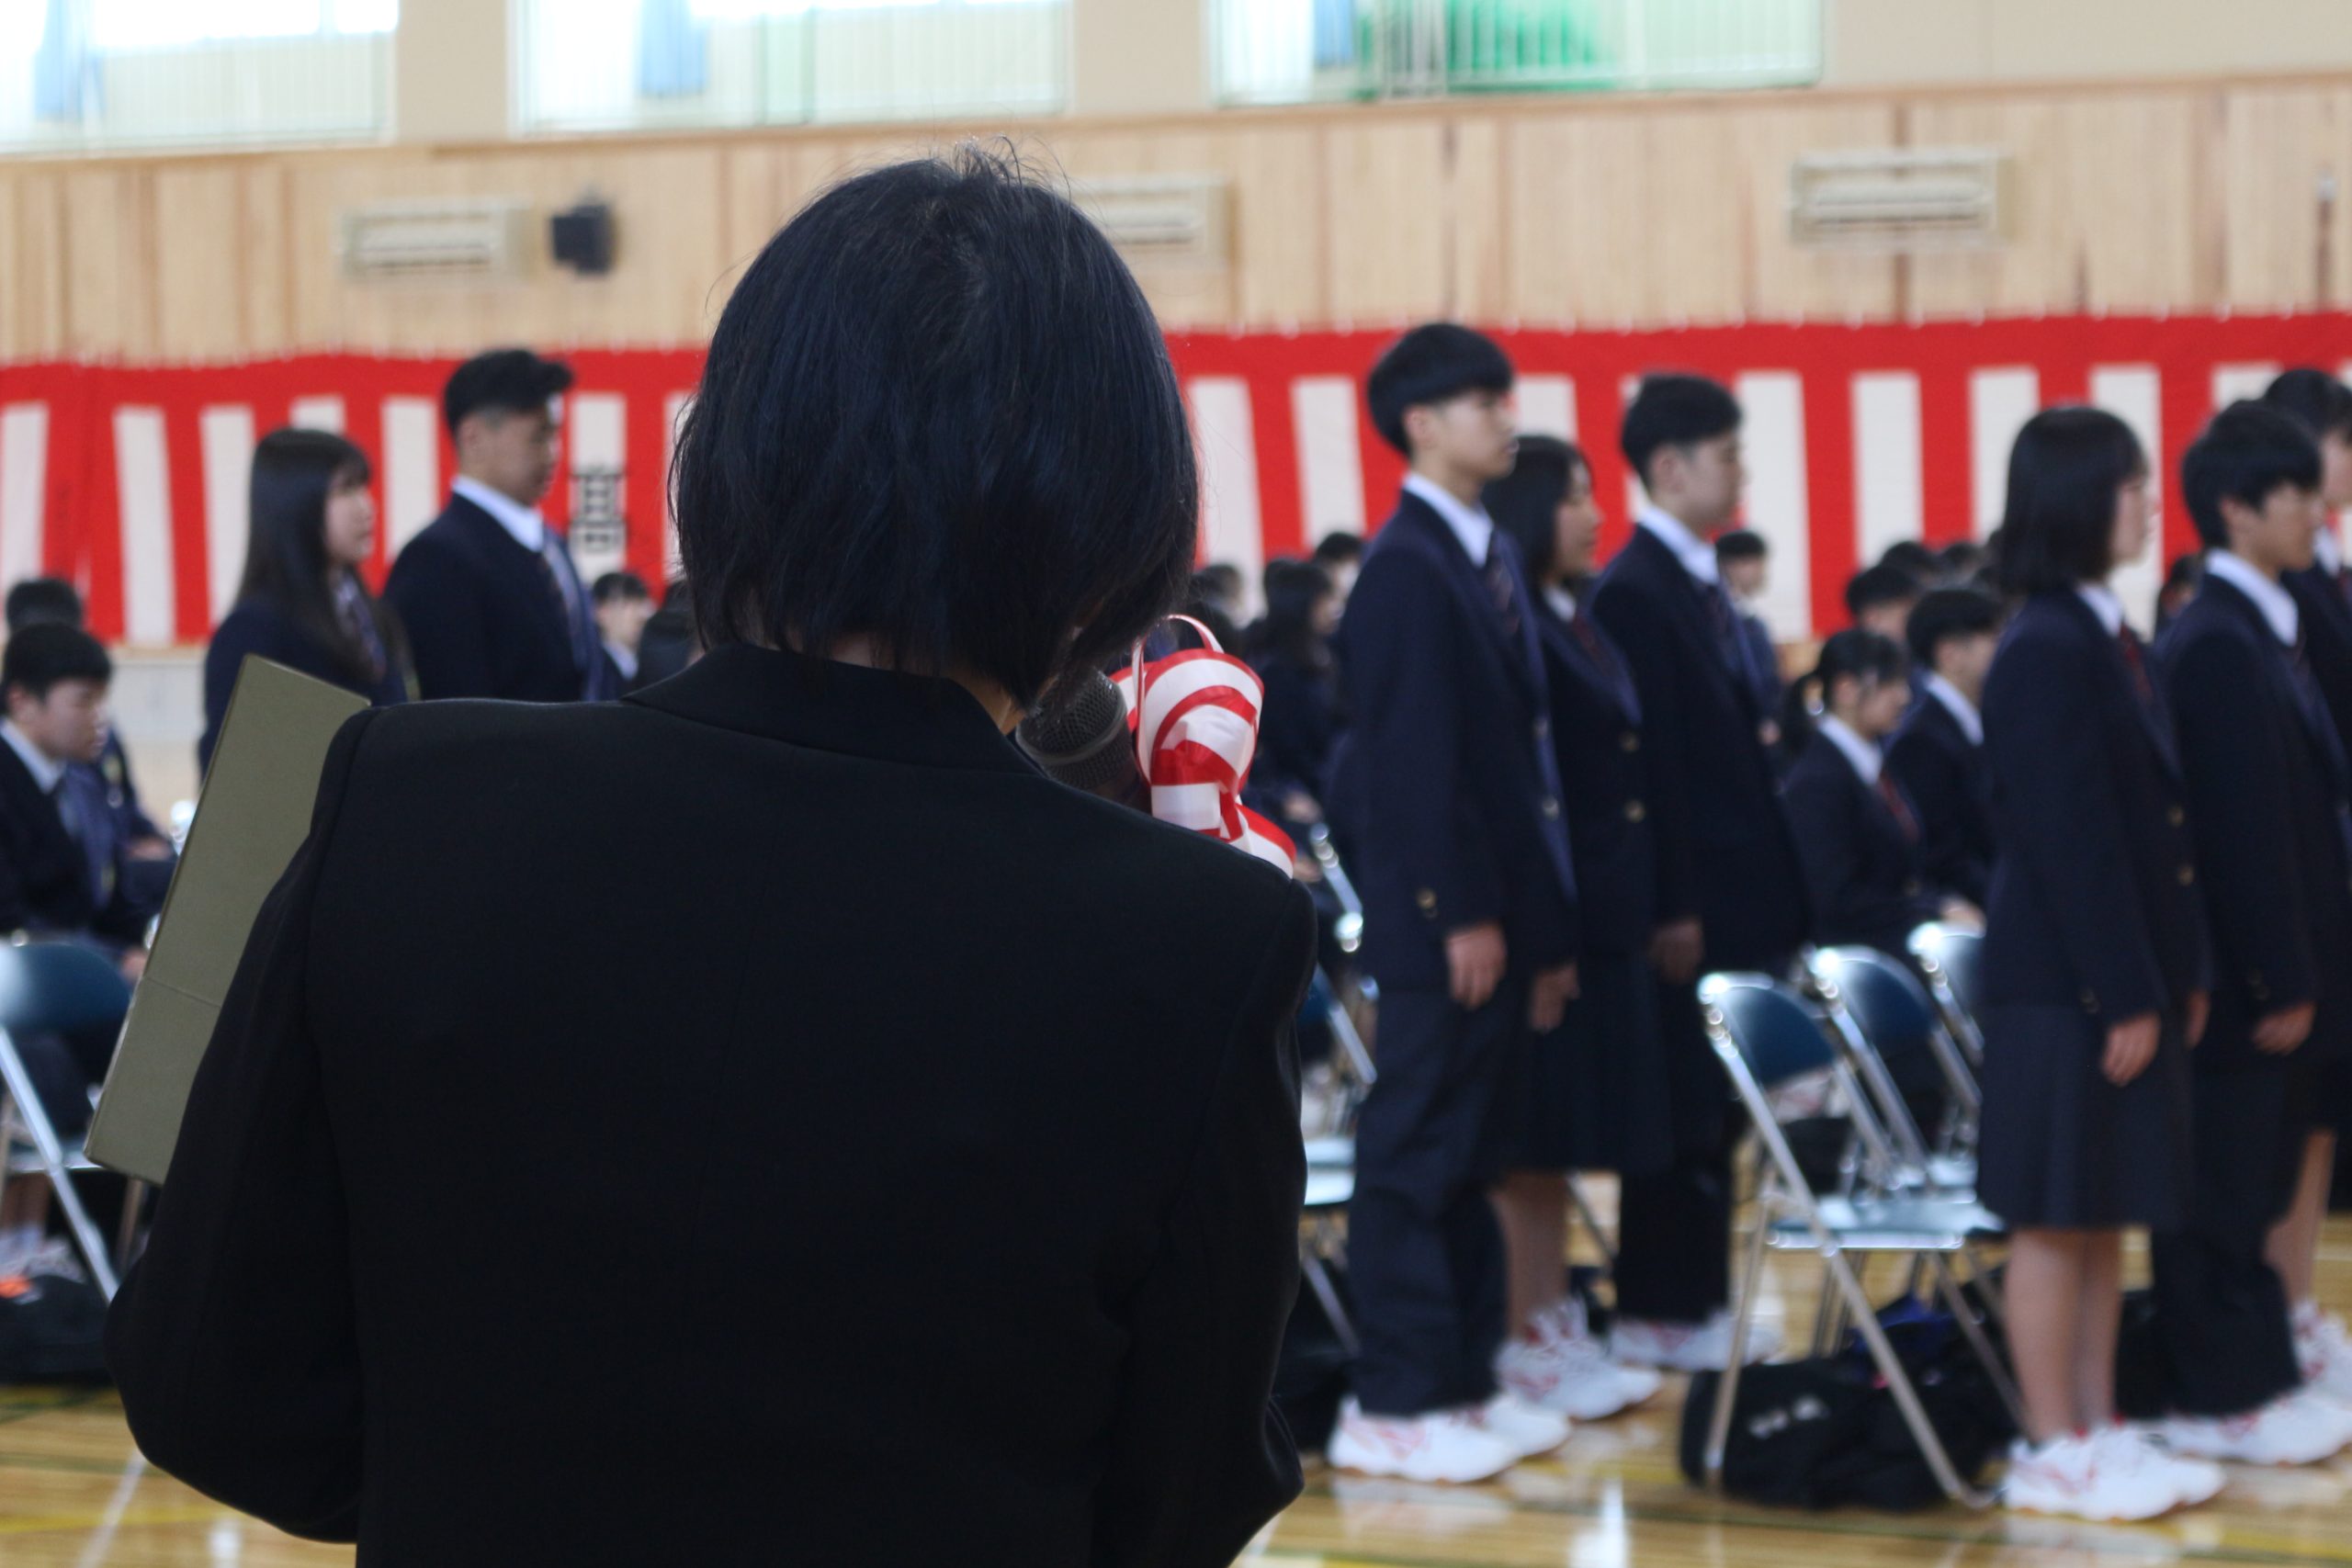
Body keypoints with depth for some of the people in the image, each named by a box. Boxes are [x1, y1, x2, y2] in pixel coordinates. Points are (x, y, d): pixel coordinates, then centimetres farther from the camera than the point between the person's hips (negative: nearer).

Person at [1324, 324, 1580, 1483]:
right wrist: (1460, 913, -19)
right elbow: (1415, 759, -17)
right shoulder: (1407, 569, -13)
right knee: (1415, 1158, -4)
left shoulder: (1489, 558, 14)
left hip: (1503, 913, 9)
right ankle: (1391, 1406, 1)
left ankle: (1463, 1380, 20)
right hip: (1444, 919, -9)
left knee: (1471, 1158, 13)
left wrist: (1549, 925, 14)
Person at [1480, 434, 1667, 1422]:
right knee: (1526, 1138, -2)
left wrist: (1642, 903, 14)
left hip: (1602, 914, 9)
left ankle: (1557, 1329, 19)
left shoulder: (1578, 623, 15)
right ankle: (1526, 1343, 3)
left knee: (1566, 1130, 13)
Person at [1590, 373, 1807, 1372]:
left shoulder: (1699, 586, 16)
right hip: (1691, 909, -9)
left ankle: (1694, 1301, 17)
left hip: (1737, 900, 9)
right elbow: (1649, 763, -17)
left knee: (1713, 1112, 11)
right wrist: (1671, 912, -19)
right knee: (1683, 1113, -3)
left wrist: (1773, 896, 15)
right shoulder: (1637, 593, -13)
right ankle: (1657, 1317, 5)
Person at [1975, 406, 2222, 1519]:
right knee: (2055, 1221, -1)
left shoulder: (2109, 639, 12)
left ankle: (2099, 1431, 20)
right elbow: (2071, 841, -19)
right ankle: (2053, 1454, 6)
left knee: (2106, 1217, 13)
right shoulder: (2046, 653, -16)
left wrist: (2179, 977, 12)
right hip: (2067, 985, -9)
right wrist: (2125, 997, -18)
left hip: (2125, 977, 9)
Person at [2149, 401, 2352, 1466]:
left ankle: (2251, 1375, 22)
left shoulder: (2260, 633, 14)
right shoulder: (2218, 647, -18)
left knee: (2256, 1184, 15)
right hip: (2244, 976, -9)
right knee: (2225, 1192, -1)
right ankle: (2218, 1403, 6)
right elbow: (2244, 830, -20)